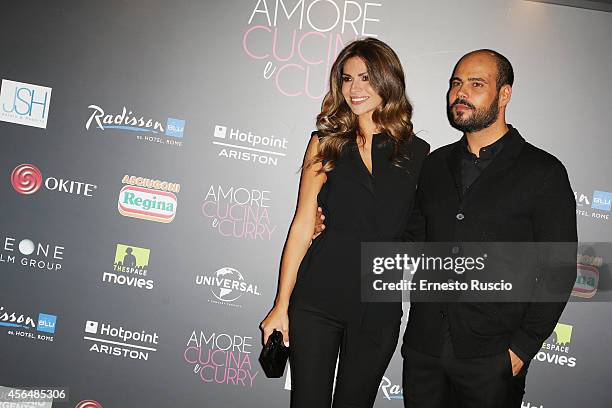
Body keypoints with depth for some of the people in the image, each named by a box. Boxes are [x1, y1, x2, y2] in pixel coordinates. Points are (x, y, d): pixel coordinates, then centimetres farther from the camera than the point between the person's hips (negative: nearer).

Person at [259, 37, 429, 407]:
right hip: (318, 297, -1)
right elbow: (302, 226, -1)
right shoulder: (326, 142, 1)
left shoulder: (417, 152, 3)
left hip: (379, 308, 1)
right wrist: (281, 305, -3)